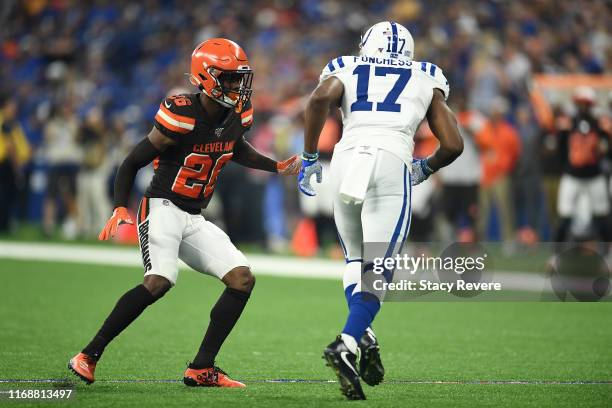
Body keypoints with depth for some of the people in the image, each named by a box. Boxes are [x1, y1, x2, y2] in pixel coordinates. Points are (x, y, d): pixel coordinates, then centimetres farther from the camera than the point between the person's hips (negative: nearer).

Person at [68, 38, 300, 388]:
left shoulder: (238, 116, 3)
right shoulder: (182, 117, -18)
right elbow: (132, 162, -10)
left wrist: (277, 167, 21)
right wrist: (121, 208, -21)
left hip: (195, 219, 8)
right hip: (163, 208, -8)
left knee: (243, 280, -4)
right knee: (160, 282, -29)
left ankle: (202, 369, 0)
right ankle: (89, 356, -19)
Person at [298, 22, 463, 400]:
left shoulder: (346, 71, 22)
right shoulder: (426, 80, 23)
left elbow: (320, 99, -2)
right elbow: (453, 145, 16)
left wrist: (310, 156, 6)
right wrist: (424, 168, 35)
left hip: (347, 159, 2)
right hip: (392, 163, -2)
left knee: (356, 259, 22)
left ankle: (364, 336, 2)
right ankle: (346, 345, -23)